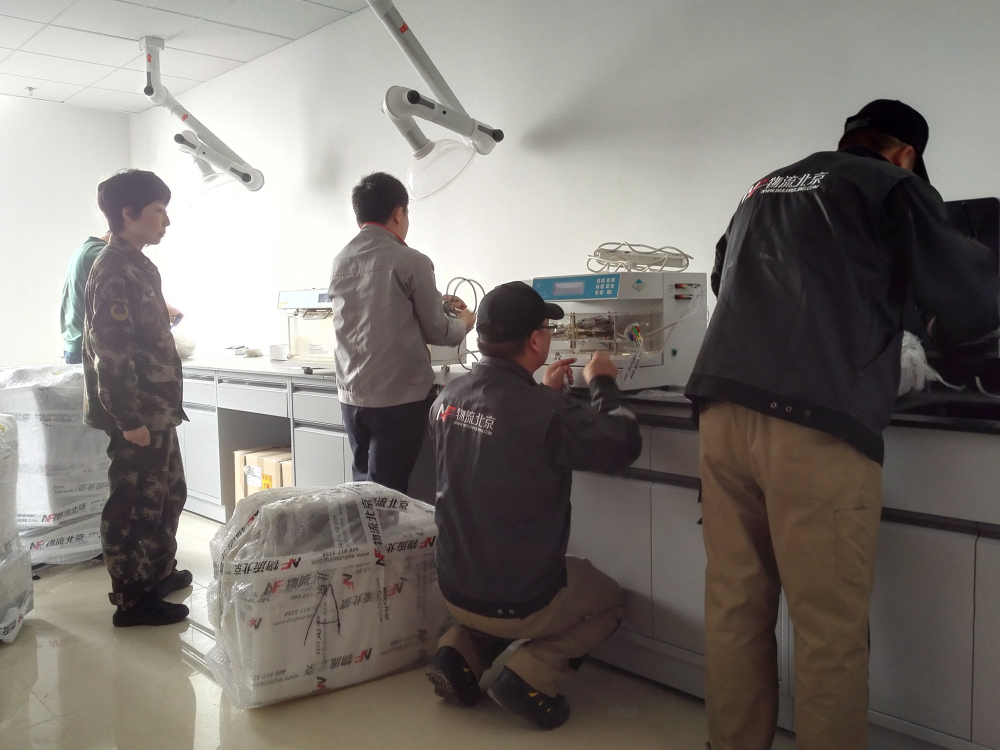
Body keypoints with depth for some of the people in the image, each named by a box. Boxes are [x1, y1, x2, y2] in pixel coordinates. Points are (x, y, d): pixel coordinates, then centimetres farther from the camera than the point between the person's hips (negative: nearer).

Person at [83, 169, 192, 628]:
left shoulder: (139, 266, 14)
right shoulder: (113, 272, -16)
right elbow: (109, 354, -21)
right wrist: (129, 419, -22)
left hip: (157, 409, 10)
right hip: (136, 416, -10)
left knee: (169, 494, 19)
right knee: (133, 505, 0)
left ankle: (159, 573, 35)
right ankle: (131, 601, 12)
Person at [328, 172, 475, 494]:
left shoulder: (340, 261, 8)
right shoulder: (411, 261, -11)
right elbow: (437, 333, -4)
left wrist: (435, 301, 29)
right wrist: (464, 323, 17)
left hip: (352, 395, 6)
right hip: (400, 397, -6)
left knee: (363, 483, 18)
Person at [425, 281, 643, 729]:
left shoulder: (448, 399, -6)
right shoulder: (549, 412, -27)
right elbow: (624, 446, -13)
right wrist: (602, 385, 0)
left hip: (454, 588, 6)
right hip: (520, 600, -5)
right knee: (610, 600, 23)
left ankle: (460, 656, 15)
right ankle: (529, 676, 4)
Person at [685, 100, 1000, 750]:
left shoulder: (762, 190, 26)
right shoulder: (892, 186, 9)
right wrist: (942, 330, 30)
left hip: (723, 409, 6)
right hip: (815, 422, -6)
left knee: (734, 608, 12)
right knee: (831, 632, 4)